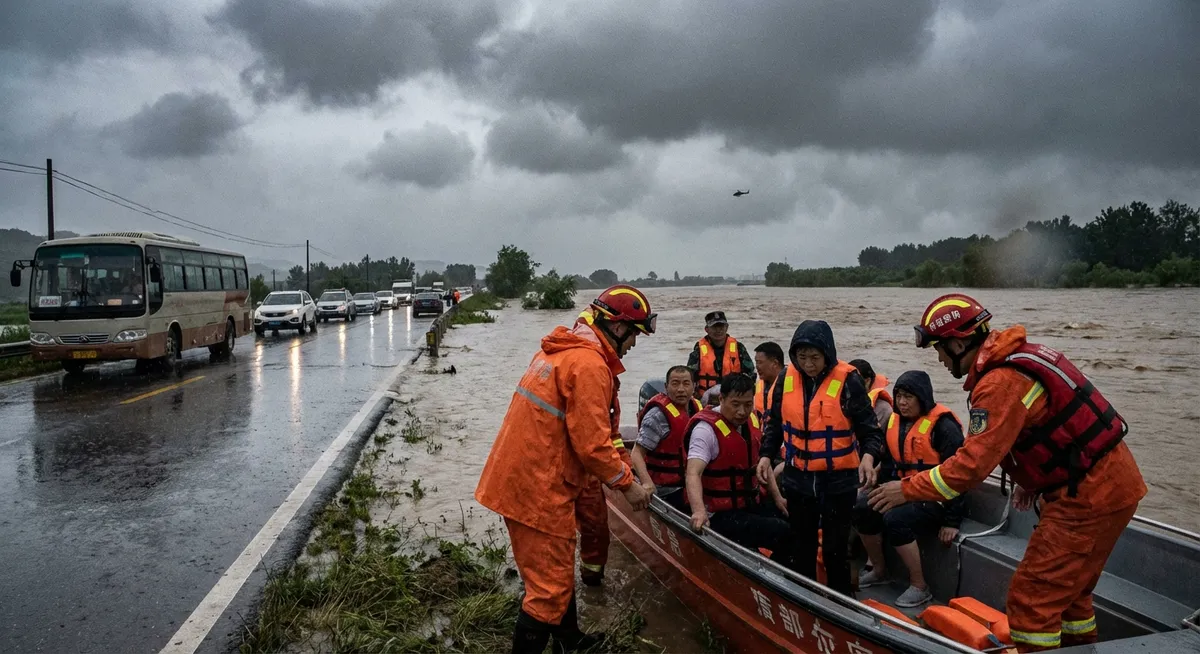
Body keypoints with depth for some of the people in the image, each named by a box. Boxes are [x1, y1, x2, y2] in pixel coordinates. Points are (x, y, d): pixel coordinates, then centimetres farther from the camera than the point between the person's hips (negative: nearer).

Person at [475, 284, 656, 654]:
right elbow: (592, 444, -21)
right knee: (550, 585, 1)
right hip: (539, 491, -10)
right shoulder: (590, 364, -18)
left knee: (556, 570, 25)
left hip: (515, 478, 10)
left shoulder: (560, 350, 13)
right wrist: (627, 484, -6)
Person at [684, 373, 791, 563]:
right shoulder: (707, 429, -18)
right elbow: (693, 474, -30)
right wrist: (699, 510, -46)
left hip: (753, 505, 8)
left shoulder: (751, 420, 6)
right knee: (783, 533, -24)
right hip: (723, 515, -8)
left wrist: (777, 497, 12)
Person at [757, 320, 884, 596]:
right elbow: (775, 423, 9)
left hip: (839, 480, -4)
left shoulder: (848, 380, -14)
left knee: (835, 548, 4)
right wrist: (766, 454, -3)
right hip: (798, 478, 4)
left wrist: (868, 456, -28)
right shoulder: (787, 378, -1)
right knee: (801, 546, 17)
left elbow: (869, 428, -11)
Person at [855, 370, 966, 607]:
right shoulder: (894, 421, 7)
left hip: (936, 498, -8)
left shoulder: (943, 426, -16)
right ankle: (878, 570, 9)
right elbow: (889, 462, 17)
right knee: (862, 507, -12)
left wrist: (952, 520, -18)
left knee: (896, 520, -29)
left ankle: (920, 587, -11)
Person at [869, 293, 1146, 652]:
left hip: (1090, 496, -10)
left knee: (1030, 599, -5)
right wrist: (1033, 480, 21)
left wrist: (908, 489, -15)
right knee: (1066, 589, 23)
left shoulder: (1001, 382, -23)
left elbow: (972, 464, -25)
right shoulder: (1020, 355, 9)